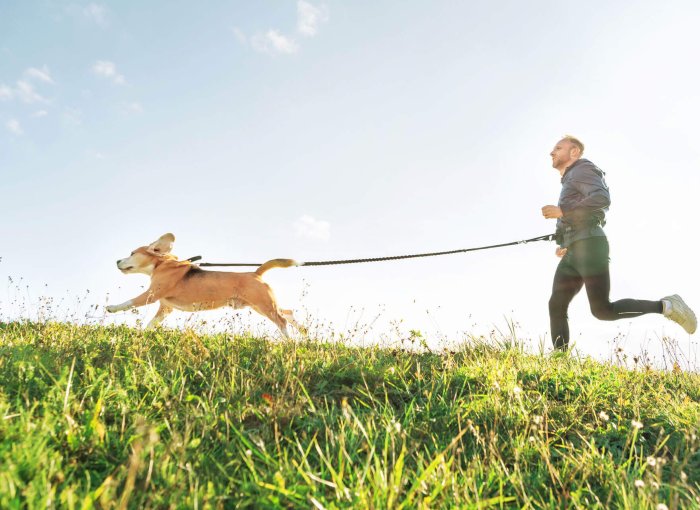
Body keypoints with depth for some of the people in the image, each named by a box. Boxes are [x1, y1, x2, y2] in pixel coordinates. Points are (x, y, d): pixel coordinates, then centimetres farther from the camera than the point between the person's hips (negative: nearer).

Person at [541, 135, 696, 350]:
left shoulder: (582, 170, 2)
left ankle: (666, 306, -2)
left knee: (603, 310, -16)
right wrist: (567, 245, 24)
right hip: (574, 255, 10)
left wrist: (562, 211, -16)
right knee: (556, 306, -4)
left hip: (589, 248, -10)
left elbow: (602, 199, -17)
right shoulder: (571, 183, 31)